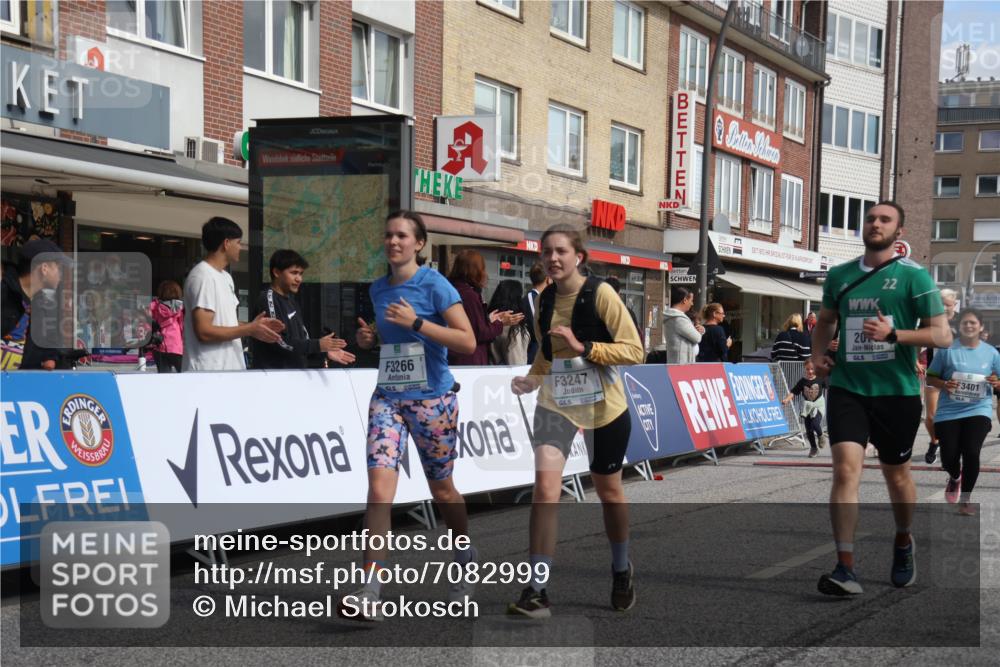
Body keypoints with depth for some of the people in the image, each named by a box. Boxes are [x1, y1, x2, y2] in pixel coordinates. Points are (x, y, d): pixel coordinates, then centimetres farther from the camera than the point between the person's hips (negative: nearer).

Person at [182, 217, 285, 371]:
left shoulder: (225, 277, 16)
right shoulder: (202, 277, -15)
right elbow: (204, 332, -21)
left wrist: (255, 326, 6)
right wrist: (250, 329, -15)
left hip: (229, 370, 10)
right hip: (208, 375, -10)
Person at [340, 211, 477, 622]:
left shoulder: (434, 285, -8)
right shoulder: (378, 289, 10)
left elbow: (467, 342, -15)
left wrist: (415, 322, -21)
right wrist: (369, 337, 5)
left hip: (432, 398, -4)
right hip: (387, 398, 4)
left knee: (441, 489, 11)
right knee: (379, 484, -13)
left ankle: (466, 557, 40)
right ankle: (370, 591, -17)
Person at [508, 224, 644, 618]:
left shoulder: (600, 294, -12)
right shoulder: (545, 300, 4)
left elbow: (634, 350, -15)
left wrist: (583, 347, -25)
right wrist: (532, 379, 0)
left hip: (603, 407, -3)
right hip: (555, 404, 3)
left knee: (608, 489, 13)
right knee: (544, 485, -15)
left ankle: (621, 572, 38)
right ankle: (537, 591, -13)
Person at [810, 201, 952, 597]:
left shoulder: (913, 276, -4)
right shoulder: (839, 276, 8)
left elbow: (942, 335, -7)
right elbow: (826, 320, 26)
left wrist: (893, 334, -20)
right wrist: (818, 353, 8)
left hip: (897, 391, -2)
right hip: (847, 387, 2)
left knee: (896, 475, 13)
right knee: (846, 469, -14)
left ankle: (903, 543, 42)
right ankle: (845, 569, -15)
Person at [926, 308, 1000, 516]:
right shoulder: (947, 350, -2)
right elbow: (930, 377, 2)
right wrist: (944, 384, -18)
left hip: (978, 411, 0)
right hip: (948, 412, 0)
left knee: (972, 452, -17)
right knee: (949, 458, -2)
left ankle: (966, 499, 4)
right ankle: (955, 477, 39)